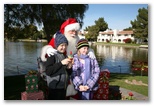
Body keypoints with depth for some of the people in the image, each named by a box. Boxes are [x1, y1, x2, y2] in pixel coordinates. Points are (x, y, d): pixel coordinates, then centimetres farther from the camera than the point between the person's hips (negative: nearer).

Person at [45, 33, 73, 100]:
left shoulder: (65, 56, 9)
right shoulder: (52, 56, -10)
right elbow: (48, 71, -22)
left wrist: (69, 68, -7)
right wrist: (61, 63, -24)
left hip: (64, 87, 7)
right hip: (54, 88, -6)